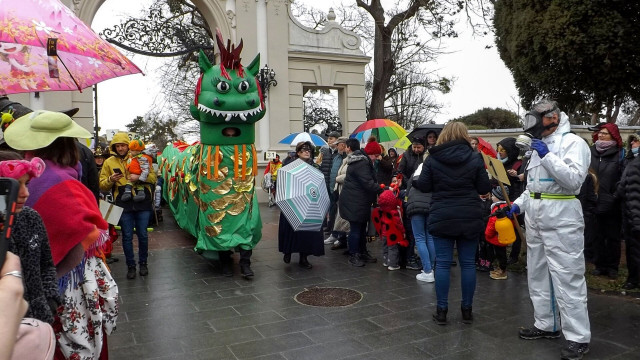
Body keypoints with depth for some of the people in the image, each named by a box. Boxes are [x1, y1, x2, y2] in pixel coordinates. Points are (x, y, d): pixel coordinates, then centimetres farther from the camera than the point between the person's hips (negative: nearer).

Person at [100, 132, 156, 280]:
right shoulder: (109, 162, 8)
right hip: (123, 205, 0)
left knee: (143, 235, 6)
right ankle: (131, 266, 18)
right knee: (127, 237, 5)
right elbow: (102, 185, 7)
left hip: (142, 203, 0)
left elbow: (153, 178, 3)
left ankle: (143, 263, 23)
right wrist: (111, 180, -14)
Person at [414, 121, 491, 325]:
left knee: (442, 263, 4)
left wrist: (415, 181, 19)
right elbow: (484, 188, 1)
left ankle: (441, 310, 8)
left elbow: (423, 186, -2)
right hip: (469, 218, 1)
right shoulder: (475, 158, 0)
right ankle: (467, 310, 17)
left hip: (441, 218, 0)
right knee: (468, 263, 8)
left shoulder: (433, 158, -1)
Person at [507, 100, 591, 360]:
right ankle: (546, 324, 28)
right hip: (535, 218, 9)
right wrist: (518, 204, 10)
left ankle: (578, 338, 4)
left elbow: (574, 179, -21)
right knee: (537, 274, 15)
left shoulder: (573, 143, -8)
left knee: (567, 277, -5)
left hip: (561, 219, -9)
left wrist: (548, 156, -23)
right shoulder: (539, 146, 17)